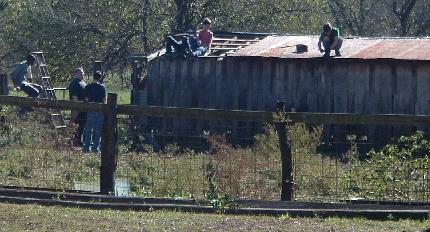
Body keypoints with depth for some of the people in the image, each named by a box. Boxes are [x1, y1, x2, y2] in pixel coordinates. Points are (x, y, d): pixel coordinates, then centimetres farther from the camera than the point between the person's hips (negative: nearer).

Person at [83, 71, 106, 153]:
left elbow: (86, 99, -3)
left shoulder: (88, 87, -4)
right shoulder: (102, 87, -4)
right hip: (100, 110, 0)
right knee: (98, 130, 5)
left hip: (90, 110, 0)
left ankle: (87, 147, 5)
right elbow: (104, 99, -2)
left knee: (88, 129, 8)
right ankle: (96, 147, 5)